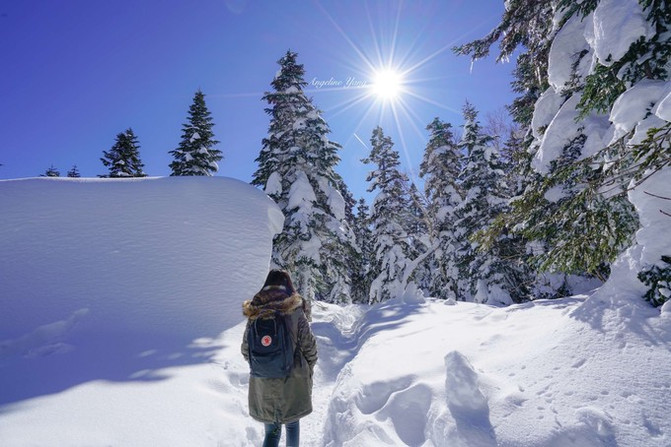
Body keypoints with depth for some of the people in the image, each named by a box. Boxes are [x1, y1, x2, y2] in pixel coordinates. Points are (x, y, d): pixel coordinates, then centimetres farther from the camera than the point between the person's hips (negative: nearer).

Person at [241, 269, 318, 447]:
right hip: (292, 381, -2)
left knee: (271, 430, 16)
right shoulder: (295, 311, -15)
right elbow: (309, 346, -10)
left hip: (262, 384, 2)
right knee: (292, 423, 23)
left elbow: (246, 349, 0)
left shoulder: (254, 314, -7)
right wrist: (308, 369, 8)